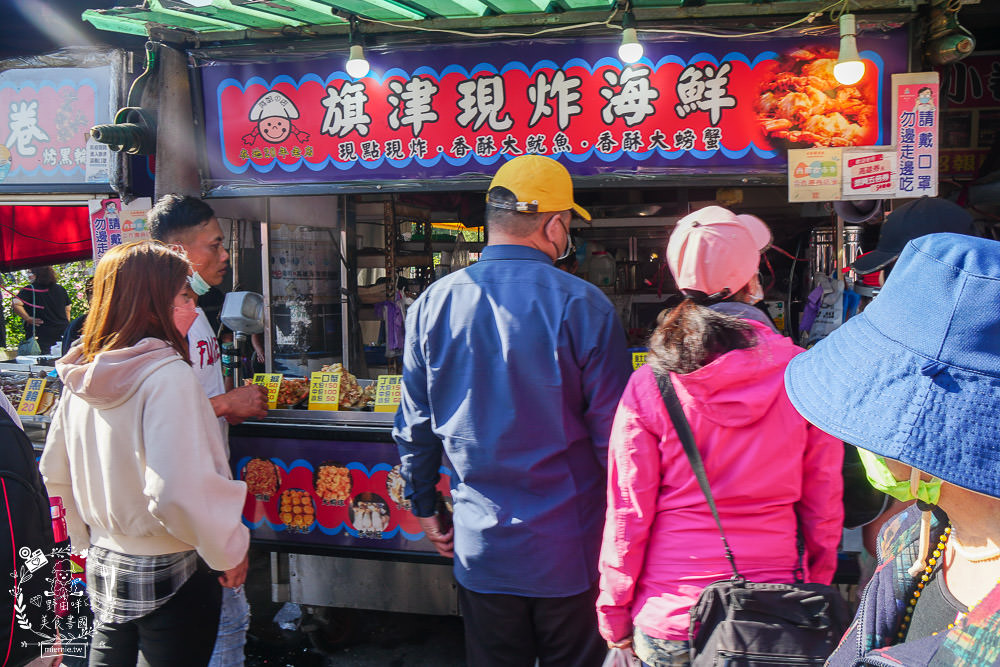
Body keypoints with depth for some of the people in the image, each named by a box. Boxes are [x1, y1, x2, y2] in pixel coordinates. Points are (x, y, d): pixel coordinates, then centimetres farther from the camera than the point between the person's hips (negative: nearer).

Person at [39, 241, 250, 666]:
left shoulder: (80, 379, 1)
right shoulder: (167, 376, -23)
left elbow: (55, 475, 12)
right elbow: (178, 493, -33)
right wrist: (230, 551, -18)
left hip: (104, 568, 7)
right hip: (169, 579, -7)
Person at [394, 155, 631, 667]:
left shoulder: (432, 304, -3)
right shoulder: (583, 305, -14)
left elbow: (413, 428, 4)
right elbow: (613, 432, -10)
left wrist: (424, 506, 18)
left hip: (479, 545, 3)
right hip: (569, 548, -3)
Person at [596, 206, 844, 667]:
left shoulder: (649, 383, -12)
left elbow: (628, 512, -7)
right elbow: (823, 501, -1)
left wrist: (614, 613, 6)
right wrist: (818, 588, 15)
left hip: (669, 614, -1)